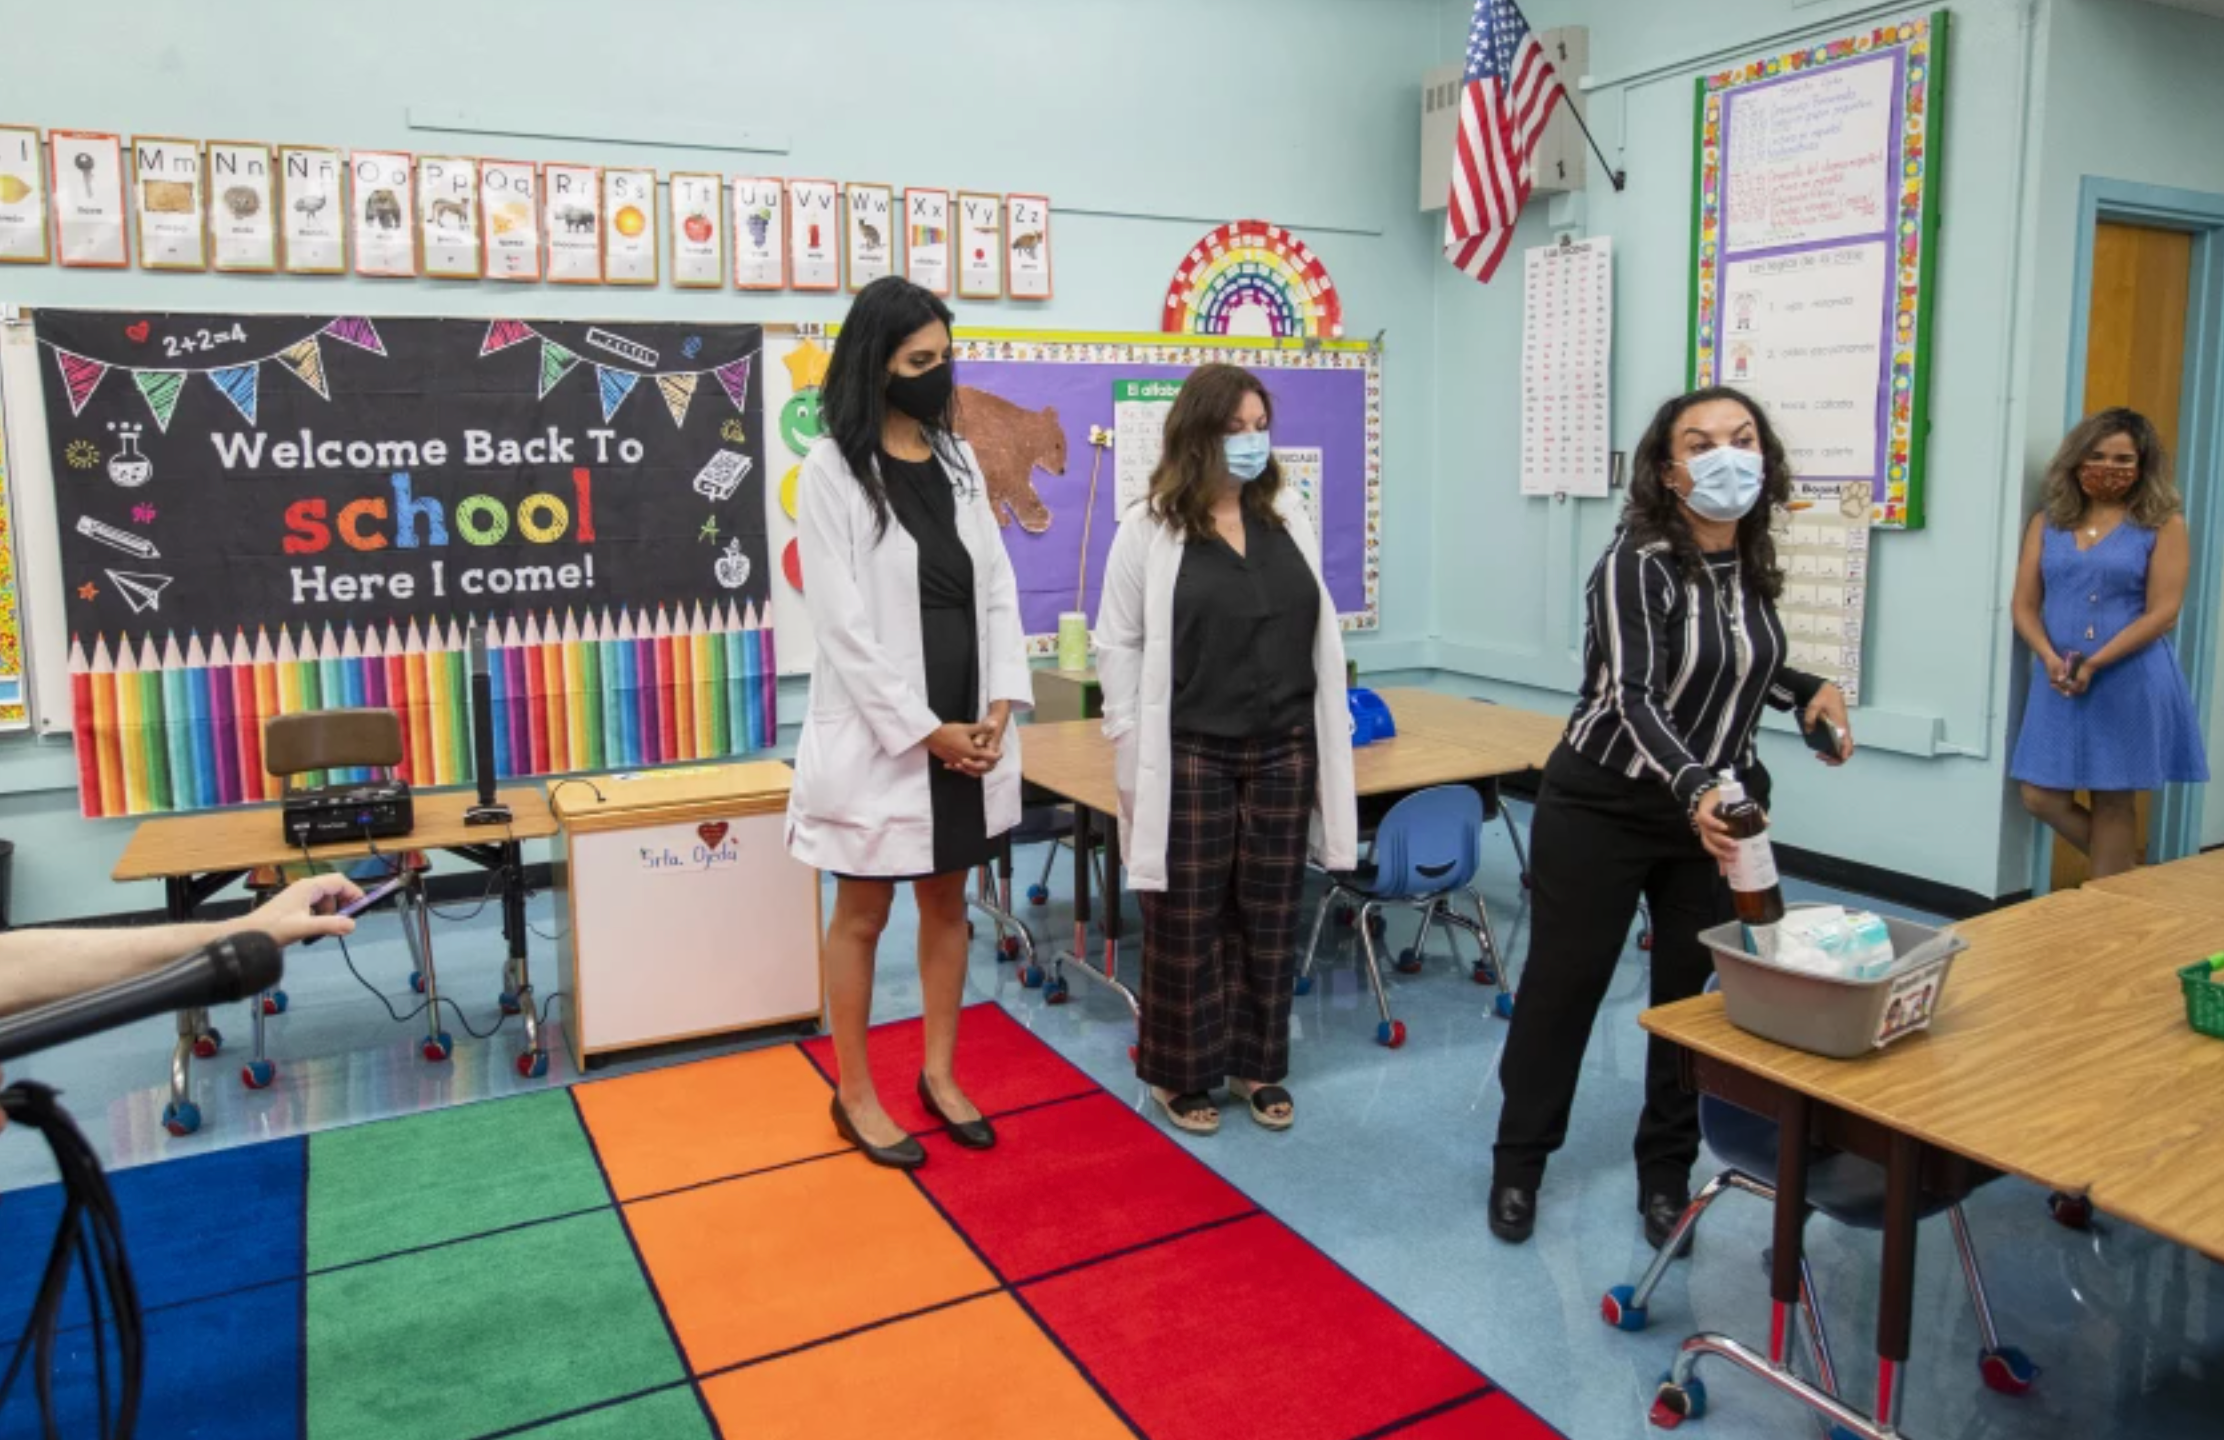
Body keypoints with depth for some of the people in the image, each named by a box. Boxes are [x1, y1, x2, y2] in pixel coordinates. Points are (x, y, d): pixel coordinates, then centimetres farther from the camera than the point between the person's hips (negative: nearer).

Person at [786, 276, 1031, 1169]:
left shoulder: (958, 461, 9)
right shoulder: (833, 467, -9)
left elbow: (996, 587, 6)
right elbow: (842, 621, -14)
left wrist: (999, 706, -6)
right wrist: (922, 728, -15)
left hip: (968, 729, 6)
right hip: (882, 731, -5)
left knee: (948, 904, 15)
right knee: (863, 915, 7)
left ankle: (940, 1075, 31)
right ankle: (854, 1093, 23)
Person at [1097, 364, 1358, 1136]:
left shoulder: (1289, 513, 8)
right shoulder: (1150, 527, -6)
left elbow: (1318, 629, 13)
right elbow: (1118, 642, -3)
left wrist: (1332, 732, 11)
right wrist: (1132, 738, -8)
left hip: (1284, 752, 4)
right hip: (1190, 756, -4)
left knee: (1269, 918, 12)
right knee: (1187, 921, 6)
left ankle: (1258, 1064, 28)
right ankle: (1181, 1073, 22)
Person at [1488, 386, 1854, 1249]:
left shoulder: (1752, 563, 1)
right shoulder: (1636, 564, -20)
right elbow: (1633, 695, -32)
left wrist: (1810, 690, 3)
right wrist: (1696, 789, -48)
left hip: (1718, 806, 6)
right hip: (1602, 806, -5)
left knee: (1698, 989, 8)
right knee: (1565, 979, 5)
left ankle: (1667, 1173, 26)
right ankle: (1519, 1161, 23)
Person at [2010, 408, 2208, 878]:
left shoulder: (2163, 524, -1)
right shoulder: (2048, 521, 9)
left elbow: (2162, 613, -8)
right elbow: (2025, 605, 5)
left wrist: (2093, 664, -18)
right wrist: (2049, 658, -13)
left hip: (2130, 681, -4)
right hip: (2057, 681, 4)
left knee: (2113, 799, 5)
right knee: (2042, 797, 3)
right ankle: (2126, 871, 26)